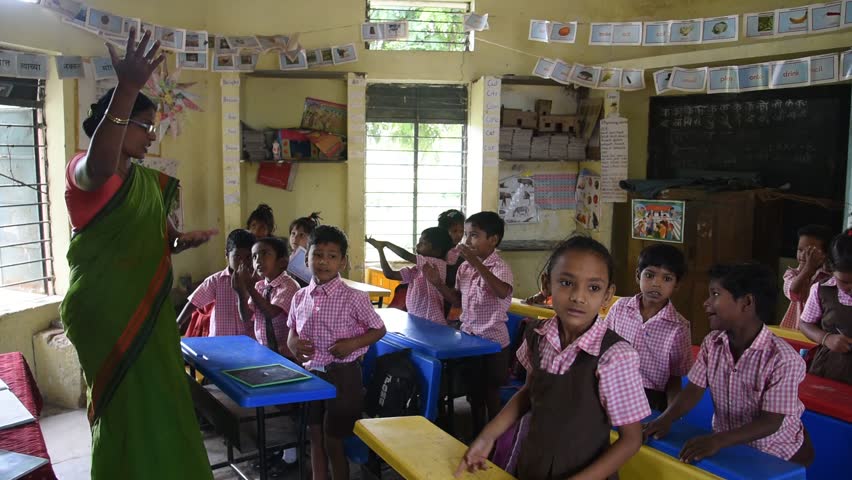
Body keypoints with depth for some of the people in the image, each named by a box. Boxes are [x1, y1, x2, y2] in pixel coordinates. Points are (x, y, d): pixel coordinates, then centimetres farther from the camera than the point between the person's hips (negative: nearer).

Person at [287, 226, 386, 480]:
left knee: (333, 442, 6)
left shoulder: (353, 298, -13)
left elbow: (379, 330, -4)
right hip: (311, 373, 5)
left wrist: (352, 343, -20)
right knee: (315, 438, 17)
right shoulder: (300, 297, 1)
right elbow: (292, 332, 14)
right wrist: (294, 344, -9)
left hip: (341, 375, -5)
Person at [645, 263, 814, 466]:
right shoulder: (712, 343, -3)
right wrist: (666, 418, -20)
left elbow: (771, 422, -22)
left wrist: (719, 441, -33)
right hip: (725, 443, 5)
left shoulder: (783, 359, -21)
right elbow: (694, 389, -2)